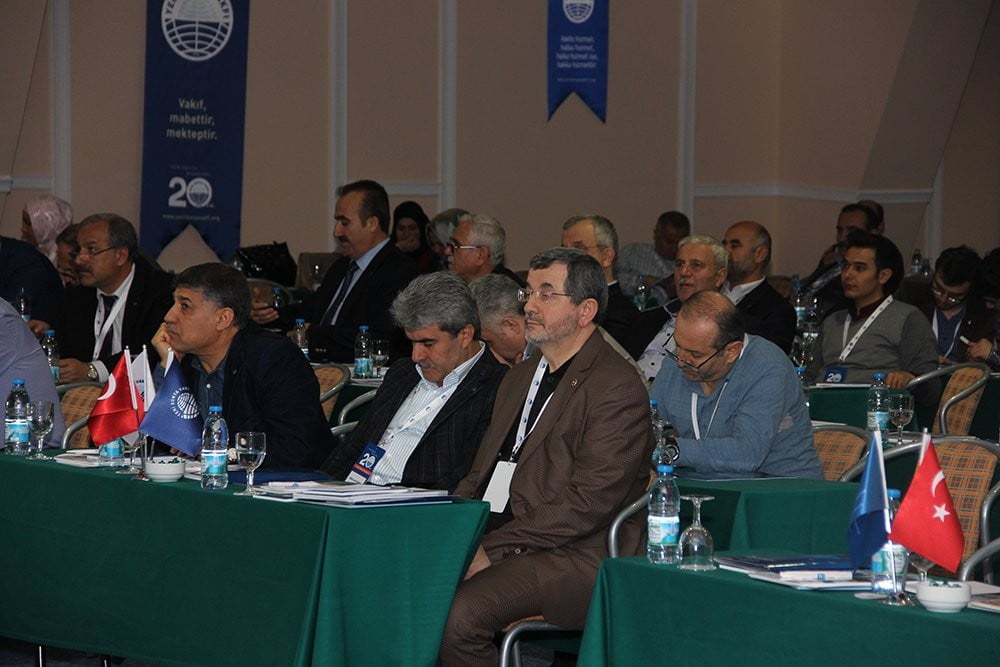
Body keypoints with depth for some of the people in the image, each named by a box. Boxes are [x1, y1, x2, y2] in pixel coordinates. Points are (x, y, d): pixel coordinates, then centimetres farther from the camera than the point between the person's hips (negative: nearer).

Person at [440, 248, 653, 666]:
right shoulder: (521, 377, 22)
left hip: (574, 557, -8)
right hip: (492, 540, 8)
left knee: (458, 613, -30)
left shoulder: (617, 388, -8)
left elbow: (587, 503, -16)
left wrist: (493, 547, -19)